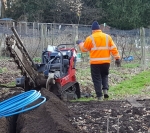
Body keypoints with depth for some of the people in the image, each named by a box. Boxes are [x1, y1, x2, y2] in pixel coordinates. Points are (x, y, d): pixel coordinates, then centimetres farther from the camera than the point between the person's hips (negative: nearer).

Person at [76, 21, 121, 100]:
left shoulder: (90, 38, -4)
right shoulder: (107, 37, 4)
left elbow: (84, 49, 6)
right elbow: (113, 48, 1)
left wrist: (80, 43, 24)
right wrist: (117, 58, 4)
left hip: (95, 62, -3)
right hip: (106, 61, 3)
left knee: (97, 79, 5)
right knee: (105, 76, 23)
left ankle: (99, 96, 2)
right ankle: (105, 89, 3)